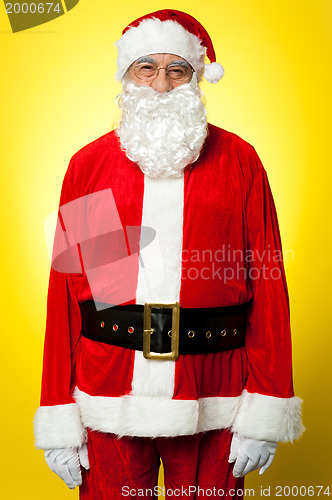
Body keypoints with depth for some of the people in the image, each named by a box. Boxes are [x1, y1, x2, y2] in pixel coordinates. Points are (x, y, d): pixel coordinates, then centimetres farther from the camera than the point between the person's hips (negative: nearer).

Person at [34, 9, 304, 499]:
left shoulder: (240, 161, 2)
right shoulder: (88, 164, 4)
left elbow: (268, 282, -1)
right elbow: (64, 289, 2)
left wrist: (266, 410, -5)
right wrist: (59, 418, 0)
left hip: (212, 409, 0)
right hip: (109, 404, 1)